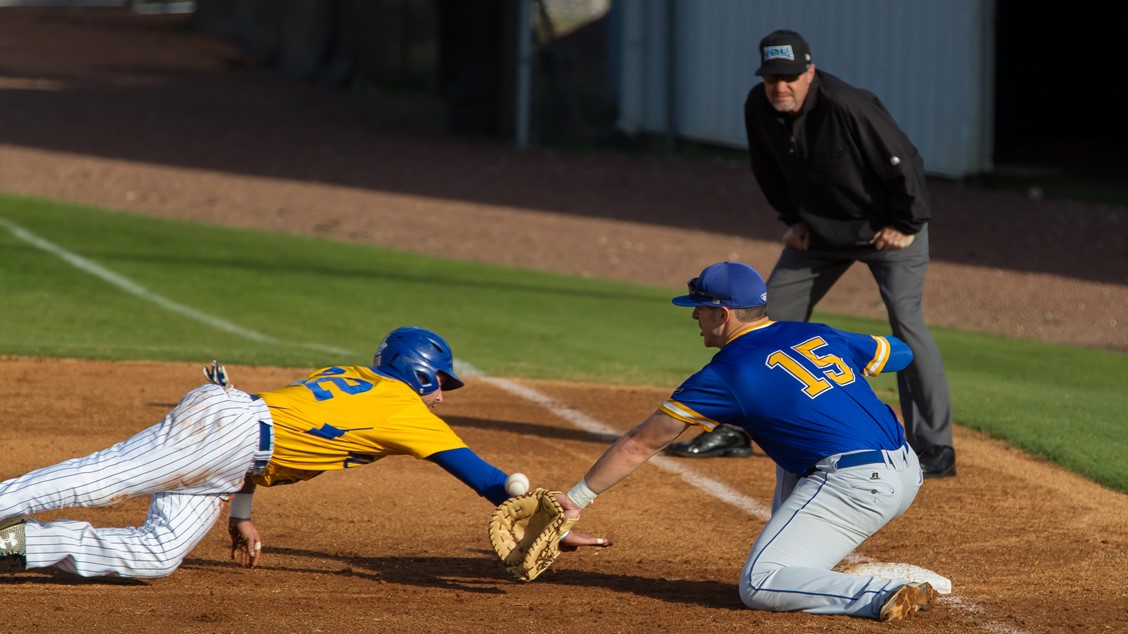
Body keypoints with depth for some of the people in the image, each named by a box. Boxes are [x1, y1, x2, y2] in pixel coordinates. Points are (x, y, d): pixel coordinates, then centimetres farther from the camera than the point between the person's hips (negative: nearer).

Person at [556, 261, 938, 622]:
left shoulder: (727, 373, -1)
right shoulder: (817, 335, 17)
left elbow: (640, 444, 6)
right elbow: (901, 352, 31)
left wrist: (577, 498, 14)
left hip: (852, 486, -8)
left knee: (758, 588, -9)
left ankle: (887, 596, -21)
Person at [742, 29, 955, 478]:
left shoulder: (847, 108, -32)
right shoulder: (759, 107, -11)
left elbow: (904, 163, -24)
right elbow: (768, 169, 10)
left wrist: (905, 226, -17)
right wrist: (792, 219, 6)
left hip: (886, 226, -7)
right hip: (819, 231, 7)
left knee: (905, 319, -18)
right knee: (772, 314, 6)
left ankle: (935, 449, -17)